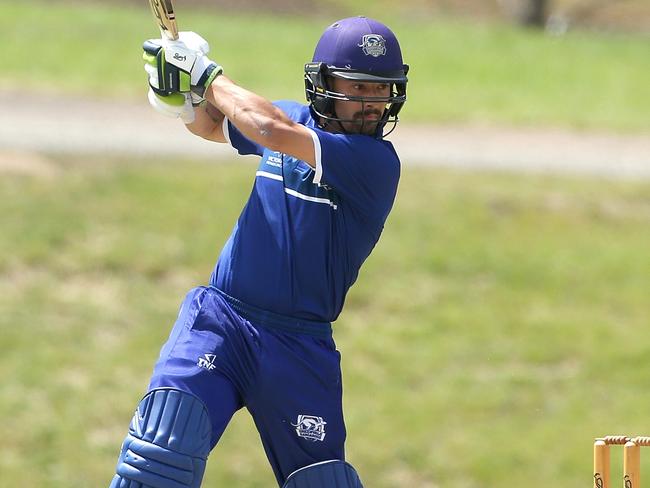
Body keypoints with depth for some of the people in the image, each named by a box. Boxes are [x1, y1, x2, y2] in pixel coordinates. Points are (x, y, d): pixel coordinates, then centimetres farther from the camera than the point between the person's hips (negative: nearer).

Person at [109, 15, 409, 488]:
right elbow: (209, 124, 25)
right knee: (164, 446, -19)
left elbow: (270, 130, -26)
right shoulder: (295, 121, 6)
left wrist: (208, 76, -12)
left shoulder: (377, 161, -13)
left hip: (300, 344, -3)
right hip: (220, 319, 3)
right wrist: (187, 94, 2)